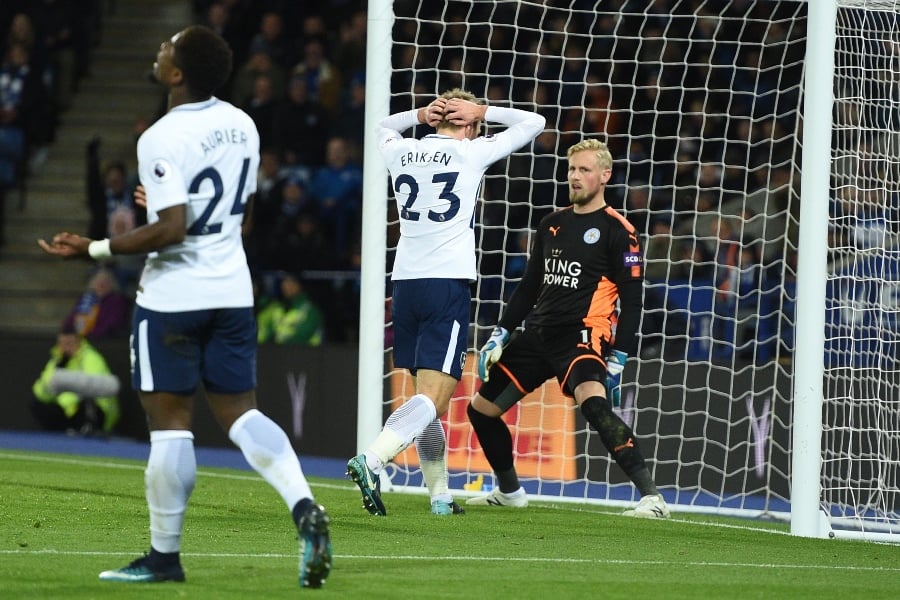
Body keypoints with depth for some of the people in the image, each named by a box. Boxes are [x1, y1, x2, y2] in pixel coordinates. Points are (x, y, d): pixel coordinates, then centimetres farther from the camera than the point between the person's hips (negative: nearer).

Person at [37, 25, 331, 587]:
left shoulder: (162, 138, -18)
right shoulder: (242, 125, 5)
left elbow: (171, 231, -22)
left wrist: (92, 249, -14)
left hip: (173, 295, -6)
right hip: (233, 289, 7)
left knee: (170, 422, 1)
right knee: (241, 413, 9)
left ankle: (165, 555, 9)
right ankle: (304, 508, -13)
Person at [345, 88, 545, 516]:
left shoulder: (401, 152, 11)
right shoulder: (471, 153, 0)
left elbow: (383, 127, 36)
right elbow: (533, 123, 10)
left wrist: (421, 114, 19)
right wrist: (481, 112, 13)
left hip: (404, 284, 6)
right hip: (447, 284, -6)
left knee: (429, 395, 13)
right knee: (434, 397, -12)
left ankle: (439, 496, 14)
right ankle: (371, 460, -32)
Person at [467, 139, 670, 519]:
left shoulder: (617, 232, -5)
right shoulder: (552, 225, 14)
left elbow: (631, 302, -8)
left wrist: (618, 360, -15)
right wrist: (499, 336, 15)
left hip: (583, 335, -8)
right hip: (538, 335, 8)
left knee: (594, 403, -34)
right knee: (480, 409, 10)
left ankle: (652, 497, -33)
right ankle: (509, 491, 30)